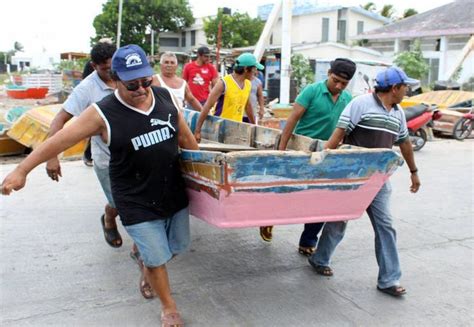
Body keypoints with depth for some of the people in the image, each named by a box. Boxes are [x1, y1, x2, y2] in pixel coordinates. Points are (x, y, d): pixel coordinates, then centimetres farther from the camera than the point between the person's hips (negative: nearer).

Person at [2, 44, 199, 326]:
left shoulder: (166, 97, -4)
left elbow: (186, 137, 8)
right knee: (156, 258, 3)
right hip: (137, 203, -5)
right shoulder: (103, 113, -17)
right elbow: (60, 140, -13)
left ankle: (145, 259, 52)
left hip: (174, 193, 5)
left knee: (178, 246, 19)